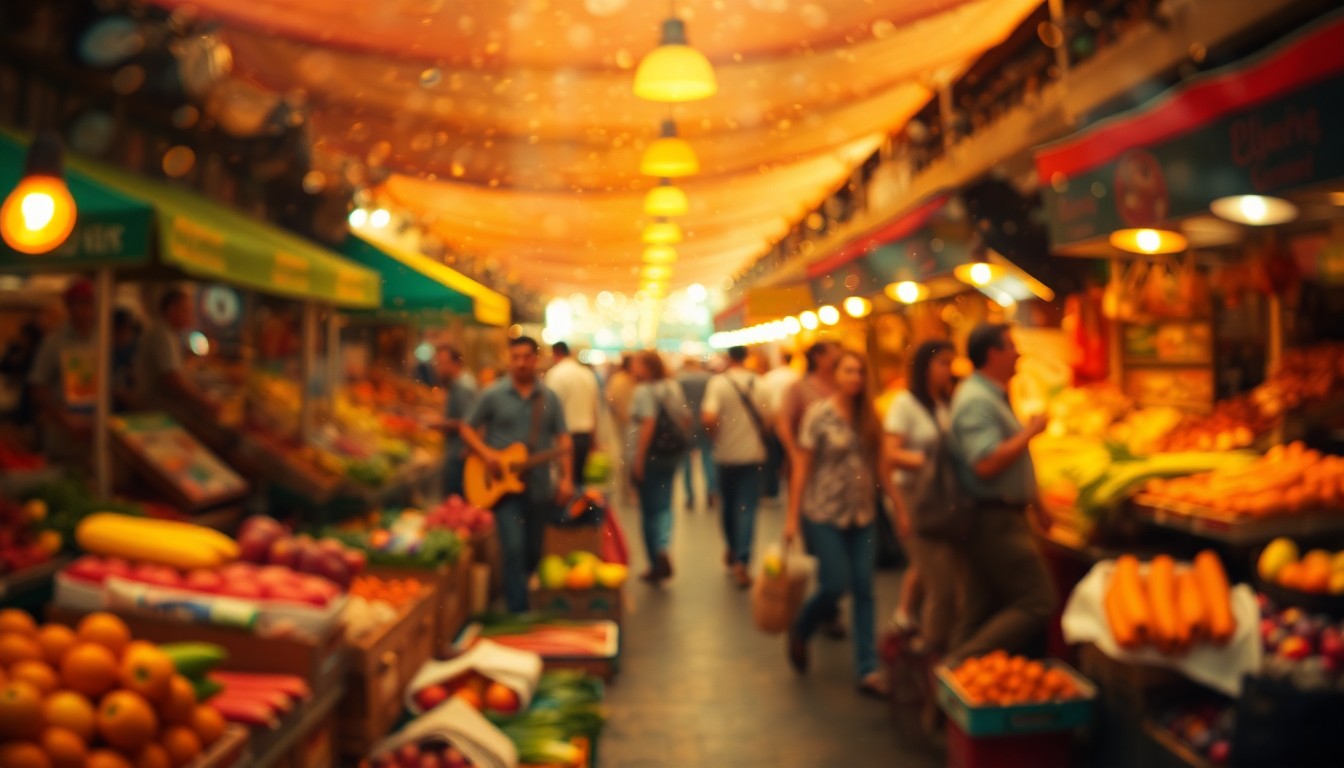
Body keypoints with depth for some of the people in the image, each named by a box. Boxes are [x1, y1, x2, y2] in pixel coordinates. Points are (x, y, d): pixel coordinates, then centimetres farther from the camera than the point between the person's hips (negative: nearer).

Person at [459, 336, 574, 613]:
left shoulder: (549, 398, 5)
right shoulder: (493, 395, -1)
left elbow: (563, 439, 3)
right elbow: (467, 430, 4)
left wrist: (566, 478, -7)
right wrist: (485, 453, -13)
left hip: (538, 485, 3)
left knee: (533, 552, 14)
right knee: (514, 549, -13)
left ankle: (520, 589, 39)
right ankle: (518, 612, -8)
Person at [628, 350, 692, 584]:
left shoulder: (644, 391, -15)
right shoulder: (674, 387, 8)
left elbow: (648, 423, -24)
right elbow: (686, 418, 11)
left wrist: (638, 459, -21)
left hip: (648, 457, -6)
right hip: (671, 456, 6)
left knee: (650, 509, 5)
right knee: (663, 506, 13)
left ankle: (657, 564, 8)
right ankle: (662, 550, -9)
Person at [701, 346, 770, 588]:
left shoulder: (718, 382, -10)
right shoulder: (759, 384, -3)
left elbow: (708, 418, -22)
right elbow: (767, 419, 0)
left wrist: (716, 435, -2)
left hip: (727, 453, 0)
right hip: (753, 453, 0)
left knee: (729, 504, 18)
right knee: (747, 508, 1)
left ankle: (733, 551, 36)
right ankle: (741, 561, -9)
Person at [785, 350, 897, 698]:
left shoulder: (868, 417, 6)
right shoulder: (819, 414, -7)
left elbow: (879, 466, 10)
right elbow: (801, 467, -7)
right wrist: (793, 517, -10)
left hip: (862, 515, 5)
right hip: (825, 513, -4)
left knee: (864, 590, 3)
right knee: (834, 585, -6)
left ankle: (868, 670, 9)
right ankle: (799, 632, 24)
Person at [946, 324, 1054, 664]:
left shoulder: (991, 396, 17)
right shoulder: (976, 400, -17)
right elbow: (987, 463, -28)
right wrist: (1030, 431, -16)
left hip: (997, 518, 11)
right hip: (995, 518, -11)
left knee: (981, 609, 12)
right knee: (1036, 604, -9)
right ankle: (962, 664, -10)